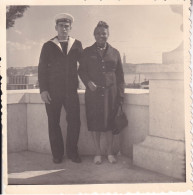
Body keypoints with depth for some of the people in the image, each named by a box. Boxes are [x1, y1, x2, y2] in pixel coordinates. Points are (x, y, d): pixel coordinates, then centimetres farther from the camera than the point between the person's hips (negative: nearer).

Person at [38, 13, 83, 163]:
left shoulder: (77, 45, 11)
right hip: (52, 91, -1)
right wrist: (43, 90, -6)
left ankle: (72, 151, 16)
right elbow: (42, 69, 3)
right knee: (54, 123, 4)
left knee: (74, 121, -1)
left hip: (71, 90, 1)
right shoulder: (48, 46, 7)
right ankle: (57, 154, 18)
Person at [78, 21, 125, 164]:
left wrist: (121, 95, 4)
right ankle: (98, 153, 16)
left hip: (110, 93, 0)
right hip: (93, 93, 0)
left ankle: (110, 152, 17)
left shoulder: (115, 53, 11)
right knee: (94, 124, 2)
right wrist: (88, 82, -10)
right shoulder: (87, 52, 9)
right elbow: (81, 70, 9)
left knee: (109, 123, 4)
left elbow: (120, 75, 10)